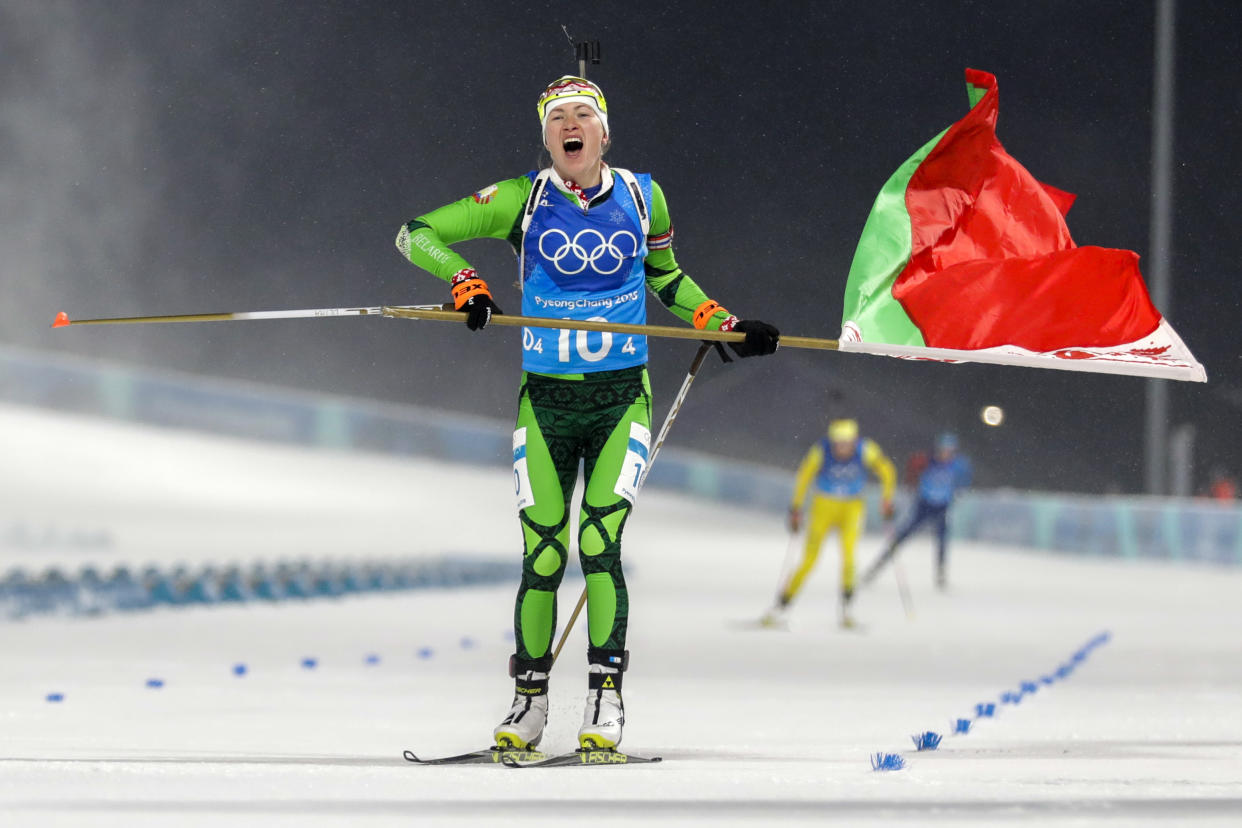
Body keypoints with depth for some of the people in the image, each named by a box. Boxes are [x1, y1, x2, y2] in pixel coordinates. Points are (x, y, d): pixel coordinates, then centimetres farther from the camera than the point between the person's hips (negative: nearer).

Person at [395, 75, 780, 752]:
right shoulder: (522, 201, -2)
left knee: (599, 544, -15)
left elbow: (665, 277, 21)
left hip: (622, 399, 0)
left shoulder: (641, 197, 3)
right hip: (545, 403, 0)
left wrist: (724, 325, 9)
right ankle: (529, 699, 14)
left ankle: (606, 696, -9)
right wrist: (463, 281, -19)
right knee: (542, 557, -2)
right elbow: (416, 233, -2)